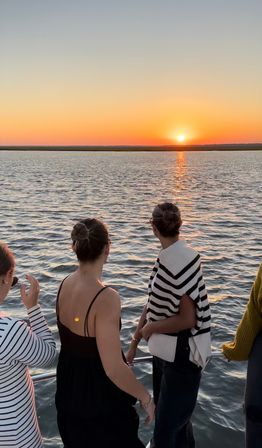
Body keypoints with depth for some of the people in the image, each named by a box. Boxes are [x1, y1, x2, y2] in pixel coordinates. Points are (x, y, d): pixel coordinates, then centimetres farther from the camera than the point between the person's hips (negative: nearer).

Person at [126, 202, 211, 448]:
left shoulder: (181, 259, -25)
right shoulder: (166, 257, 1)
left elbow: (187, 319, -25)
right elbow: (153, 303, 6)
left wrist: (150, 328, -11)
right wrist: (134, 343, 10)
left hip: (181, 354, -9)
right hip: (164, 350, 9)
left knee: (168, 425, 5)